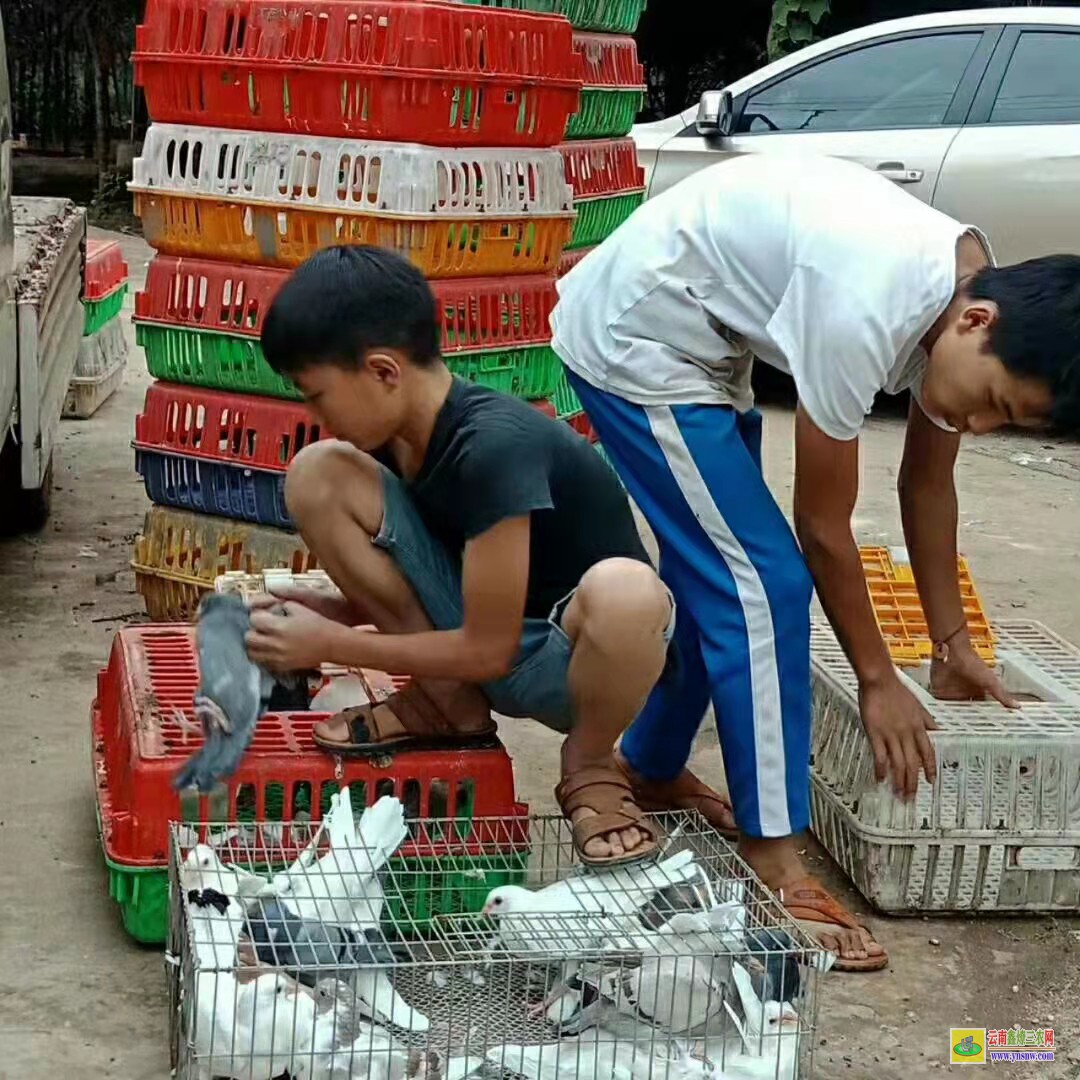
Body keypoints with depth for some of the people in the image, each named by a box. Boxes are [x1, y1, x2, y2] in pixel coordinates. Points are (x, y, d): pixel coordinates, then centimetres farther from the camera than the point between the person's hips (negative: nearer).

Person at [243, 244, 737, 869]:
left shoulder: (494, 446, -29)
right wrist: (338, 609, -6)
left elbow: (489, 649, -24)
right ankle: (447, 702, 3)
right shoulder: (399, 432, -5)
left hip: (558, 662, -7)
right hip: (474, 626, 7)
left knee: (623, 590, -44)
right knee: (316, 474, -9)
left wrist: (332, 645, -15)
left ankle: (589, 764, -9)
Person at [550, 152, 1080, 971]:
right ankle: (774, 863, -4)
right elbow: (823, 525, -20)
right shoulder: (864, 312, -33)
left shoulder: (971, 291, -7)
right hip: (634, 334, -9)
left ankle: (648, 767, 34)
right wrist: (878, 681, -8)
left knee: (718, 572, 15)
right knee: (763, 582, -11)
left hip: (698, 339, 9)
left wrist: (953, 642, 15)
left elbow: (927, 481, 9)